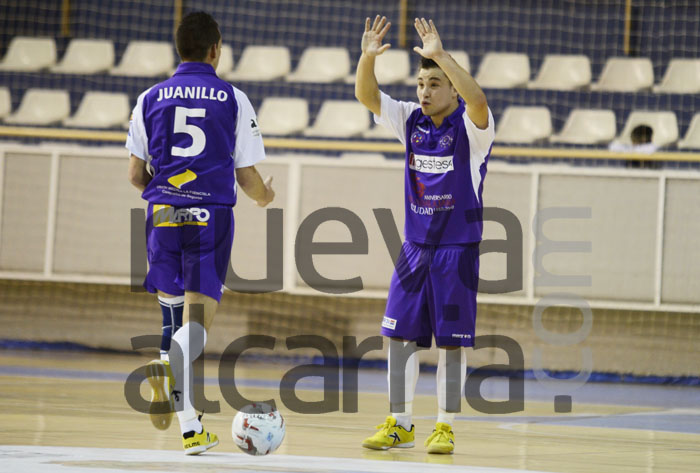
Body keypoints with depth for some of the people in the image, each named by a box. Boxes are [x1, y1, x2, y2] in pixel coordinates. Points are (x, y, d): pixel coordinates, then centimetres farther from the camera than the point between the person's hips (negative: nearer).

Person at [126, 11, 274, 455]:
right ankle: (170, 362, -40)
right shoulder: (233, 100, 3)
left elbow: (136, 174, 10)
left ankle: (191, 428, 7)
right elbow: (247, 176, 3)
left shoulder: (151, 98, 8)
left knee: (174, 314, 12)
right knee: (197, 323, -4)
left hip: (164, 215, 2)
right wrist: (265, 197, 26)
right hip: (212, 216, -2)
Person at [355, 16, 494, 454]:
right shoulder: (411, 121, 6)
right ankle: (400, 425, 12)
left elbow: (477, 100, -32)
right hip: (415, 247, 5)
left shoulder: (470, 126, -10)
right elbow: (367, 96, -2)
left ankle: (445, 428, 5)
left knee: (452, 339, -3)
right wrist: (368, 57, -20)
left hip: (457, 249, -5)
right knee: (399, 334, 3)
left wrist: (441, 56, -38)